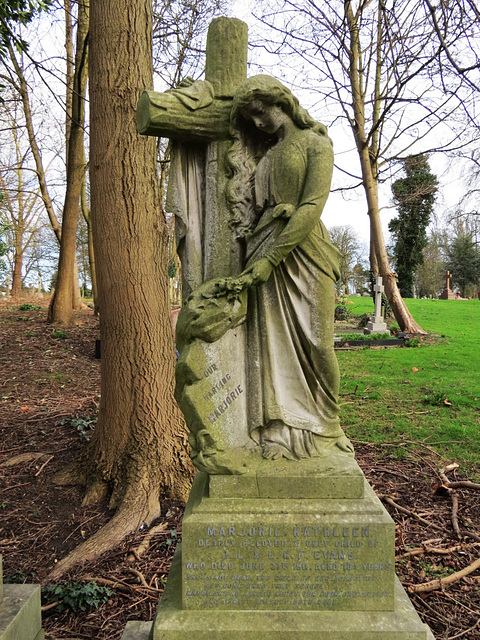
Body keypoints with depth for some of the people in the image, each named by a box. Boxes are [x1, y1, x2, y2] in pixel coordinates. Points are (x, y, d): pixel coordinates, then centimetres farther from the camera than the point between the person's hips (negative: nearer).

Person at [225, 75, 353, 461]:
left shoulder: (316, 143, 4)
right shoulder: (263, 153, 23)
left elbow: (311, 207, -10)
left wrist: (268, 259, -18)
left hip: (304, 251, -4)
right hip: (265, 256, 5)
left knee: (315, 342, -4)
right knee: (272, 341, -3)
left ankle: (325, 430, 12)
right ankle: (280, 432, 4)